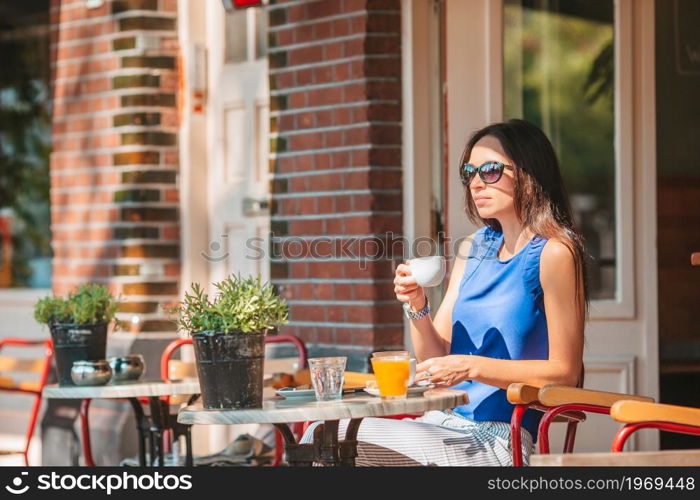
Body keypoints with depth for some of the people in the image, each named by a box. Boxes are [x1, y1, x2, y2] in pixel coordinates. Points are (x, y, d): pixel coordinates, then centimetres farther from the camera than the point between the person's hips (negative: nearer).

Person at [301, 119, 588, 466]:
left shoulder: (552, 253, -10)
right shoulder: (474, 248, 12)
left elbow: (564, 371, -12)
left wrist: (471, 366, -19)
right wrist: (417, 308, -6)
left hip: (495, 441, -6)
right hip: (445, 424, 7)